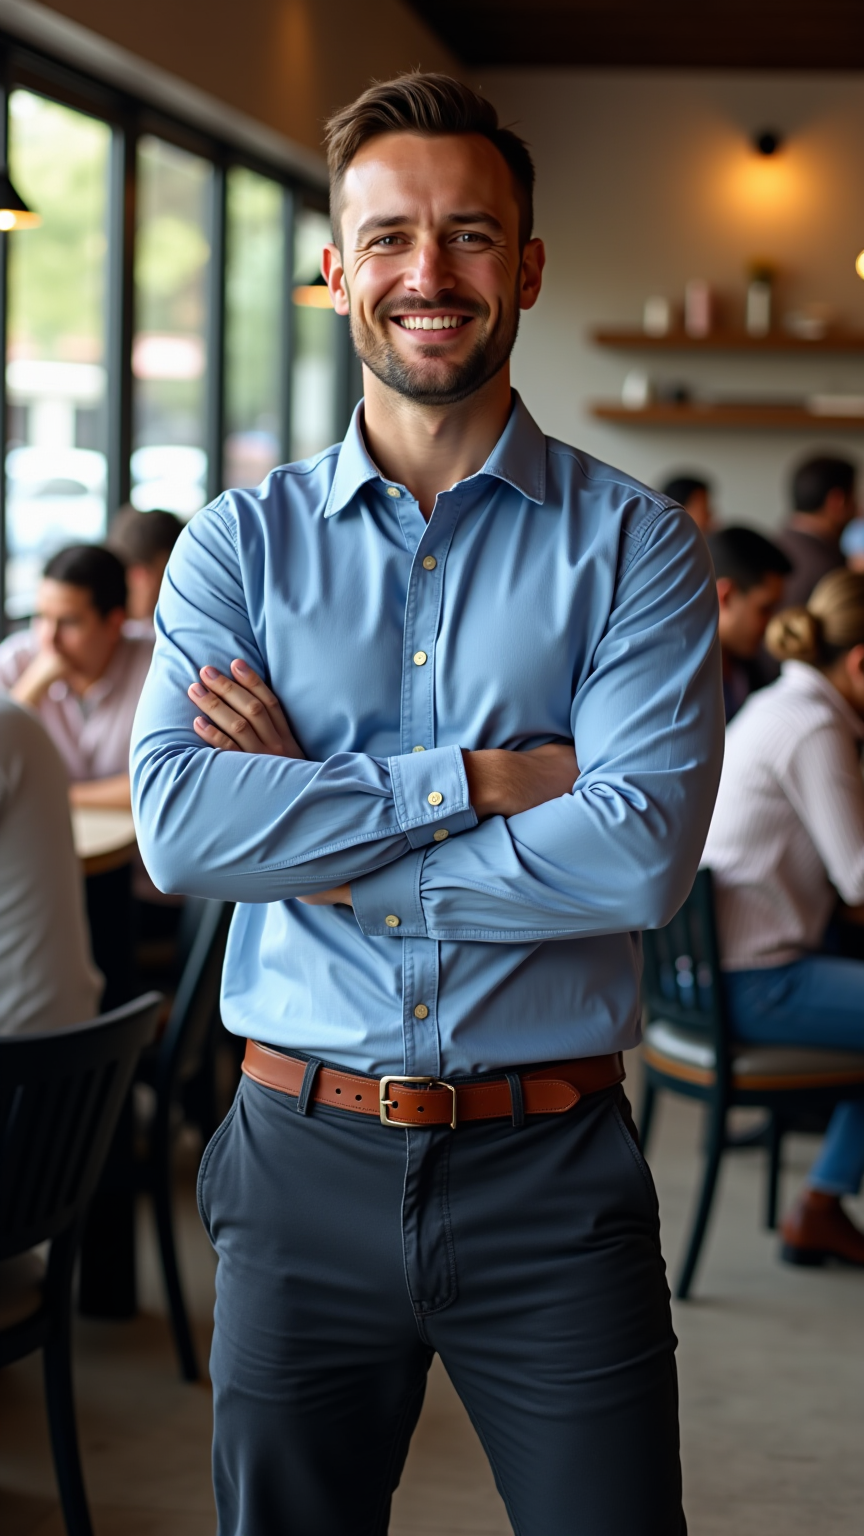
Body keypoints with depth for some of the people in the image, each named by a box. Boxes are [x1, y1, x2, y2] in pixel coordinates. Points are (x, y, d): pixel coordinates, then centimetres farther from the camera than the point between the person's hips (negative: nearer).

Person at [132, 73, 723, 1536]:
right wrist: (475, 779, -16)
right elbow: (177, 824, -12)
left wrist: (319, 838, -13)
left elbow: (644, 851, -15)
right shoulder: (239, 545, 3)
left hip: (549, 1172, -1)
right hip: (305, 1157, 2)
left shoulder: (633, 542, -1)